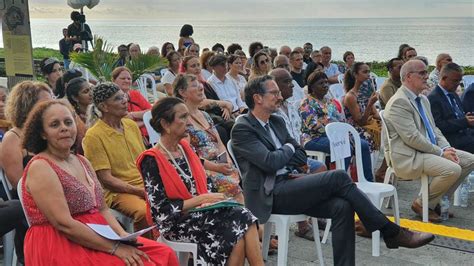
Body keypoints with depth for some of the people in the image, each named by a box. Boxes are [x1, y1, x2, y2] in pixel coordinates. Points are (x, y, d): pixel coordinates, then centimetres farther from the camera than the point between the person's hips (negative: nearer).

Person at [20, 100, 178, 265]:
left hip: (96, 237, 7)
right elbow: (64, 224, -18)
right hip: (60, 248, -7)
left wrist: (123, 236, -5)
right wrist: (115, 248, -20)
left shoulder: (83, 162, 14)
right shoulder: (40, 167, -10)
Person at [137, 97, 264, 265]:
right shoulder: (152, 161, -13)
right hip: (177, 223, -6)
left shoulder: (185, 148, 9)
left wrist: (212, 196, -6)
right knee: (237, 232, -24)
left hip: (200, 212, 6)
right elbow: (163, 210, -16)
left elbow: (203, 181, 17)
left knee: (243, 217, -22)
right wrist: (202, 199, -16)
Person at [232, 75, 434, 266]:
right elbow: (270, 162, -19)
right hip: (271, 196, -8)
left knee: (342, 206, -19)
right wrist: (288, 148, 2)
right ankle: (391, 232, -12)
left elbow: (301, 157, 17)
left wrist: (279, 160, -4)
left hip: (288, 185, 8)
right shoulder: (242, 129, -7)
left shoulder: (277, 122, 18)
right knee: (338, 177, -21)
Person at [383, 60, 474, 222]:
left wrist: (447, 148, 1)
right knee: (452, 170, -27)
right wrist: (441, 153, -16)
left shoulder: (423, 99, 16)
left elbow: (433, 129, 20)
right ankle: (422, 204, -4)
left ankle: (437, 199, 10)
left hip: (430, 150, 10)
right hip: (408, 157, -10)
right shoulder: (399, 102, -16)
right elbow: (412, 138, -21)